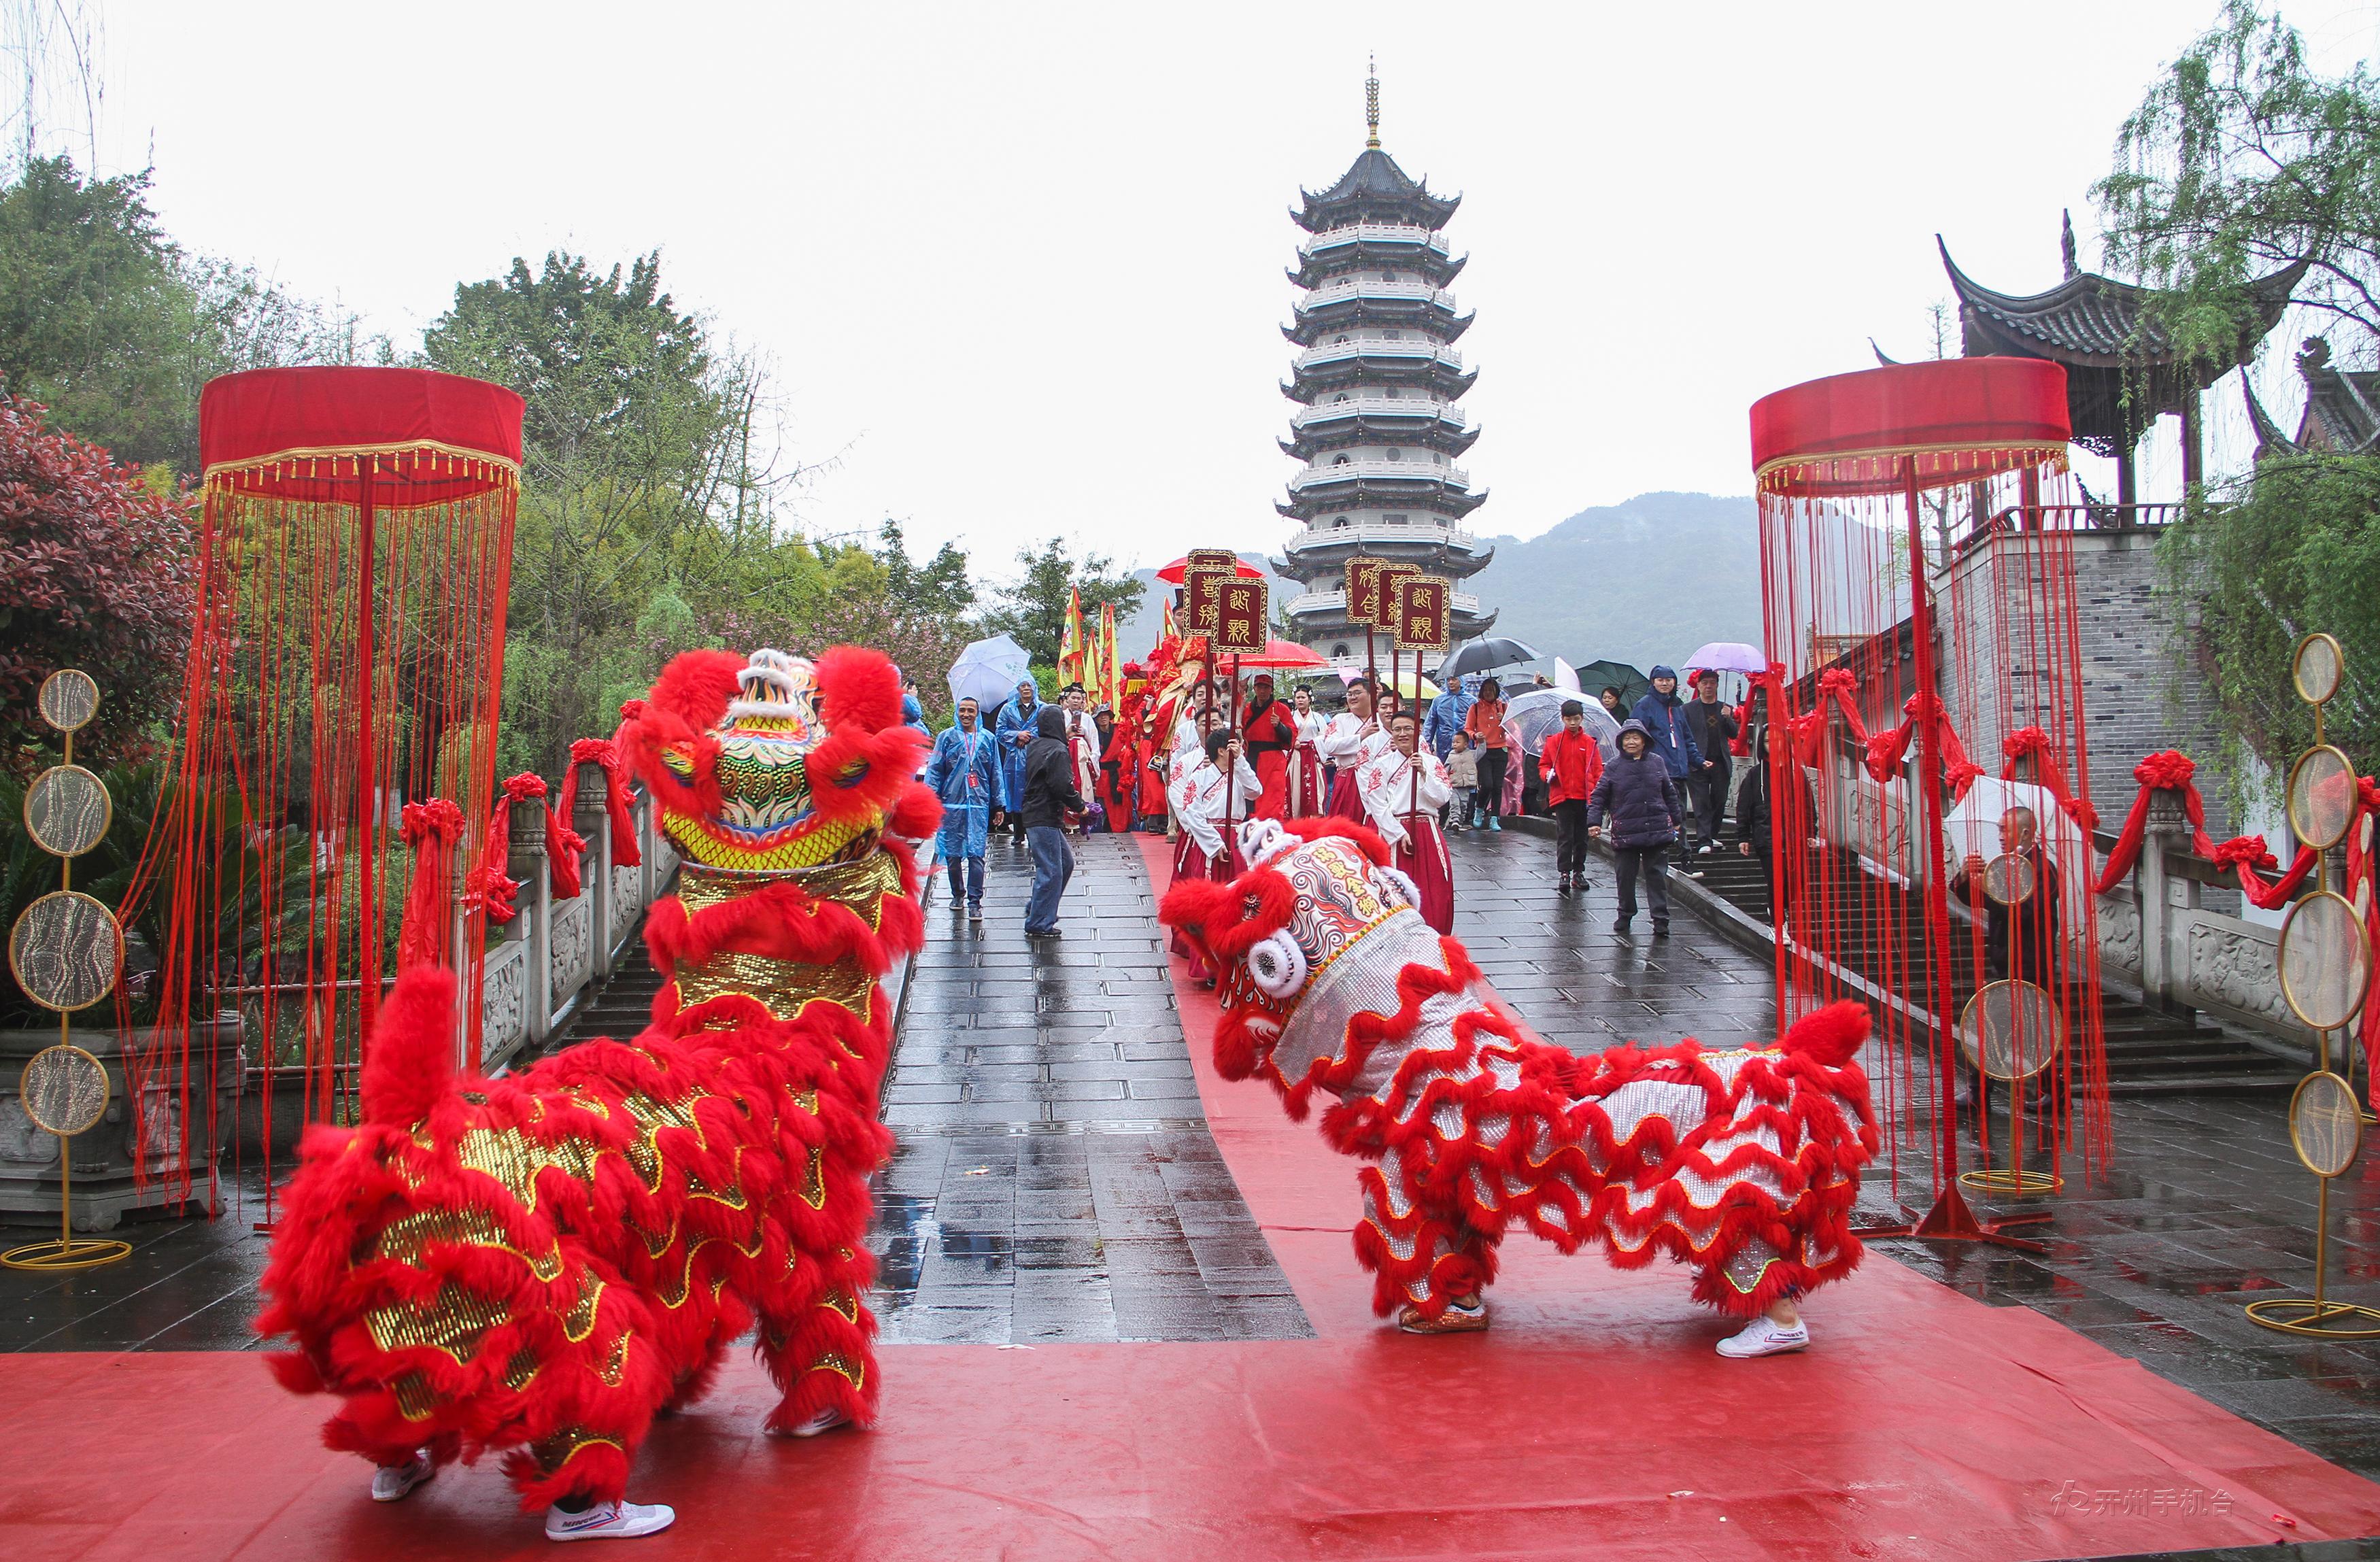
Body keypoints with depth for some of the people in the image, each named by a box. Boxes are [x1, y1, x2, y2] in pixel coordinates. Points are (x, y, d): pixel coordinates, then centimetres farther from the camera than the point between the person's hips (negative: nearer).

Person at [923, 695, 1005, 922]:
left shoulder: (987, 739, 11)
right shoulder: (947, 737, 6)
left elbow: (996, 773, 15)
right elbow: (934, 770, 5)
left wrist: (1000, 805, 13)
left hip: (979, 804, 0)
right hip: (951, 804, 0)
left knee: (976, 854, -7)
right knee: (952, 854, 7)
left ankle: (974, 902, -6)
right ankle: (957, 894, 26)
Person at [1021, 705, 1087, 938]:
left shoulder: (1033, 747, 13)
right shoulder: (1057, 751, -15)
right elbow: (1063, 786, -22)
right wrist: (1080, 806, -6)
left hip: (1033, 813, 10)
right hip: (1046, 820, -10)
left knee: (1066, 861, 20)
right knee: (1050, 871, -5)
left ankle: (1036, 908, 24)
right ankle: (1039, 924, -1)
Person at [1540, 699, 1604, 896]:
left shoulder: (1590, 743, 6)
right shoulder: (1554, 741, 4)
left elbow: (1598, 771, 7)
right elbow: (1543, 764, 10)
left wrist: (1598, 795, -3)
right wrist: (1547, 773, -12)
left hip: (1585, 797, 2)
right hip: (1562, 797, -2)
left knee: (1582, 837, 9)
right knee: (1564, 837, -6)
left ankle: (1579, 872, 18)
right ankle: (1564, 873, -6)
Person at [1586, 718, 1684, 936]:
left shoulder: (1657, 763, 8)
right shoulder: (1613, 768, 2)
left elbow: (1670, 794, 17)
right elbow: (1599, 797, 3)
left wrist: (1676, 819, 20)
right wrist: (1594, 822, -8)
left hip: (1657, 830, 1)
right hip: (1625, 832, -1)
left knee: (1657, 875, 1)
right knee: (1626, 875, 6)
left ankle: (1661, 920, 4)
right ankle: (1625, 914, 23)